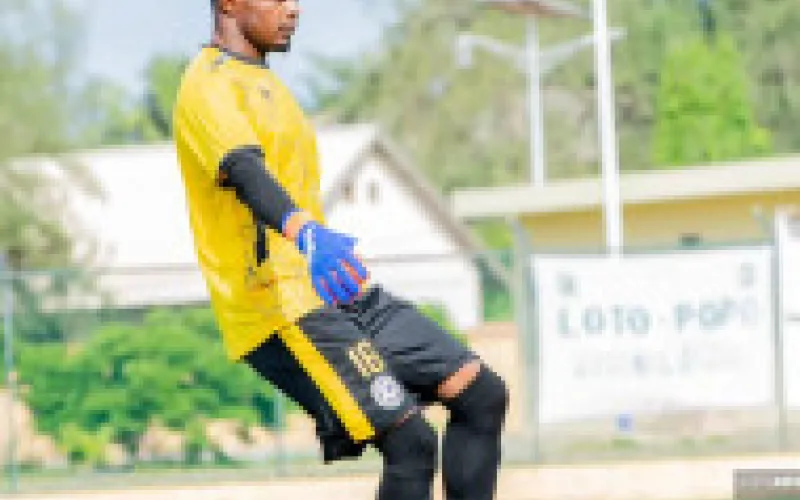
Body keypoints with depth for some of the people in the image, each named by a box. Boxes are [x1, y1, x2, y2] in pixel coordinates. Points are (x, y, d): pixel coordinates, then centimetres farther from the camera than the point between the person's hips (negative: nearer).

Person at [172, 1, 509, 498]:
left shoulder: (264, 83, 22)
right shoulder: (211, 84, -11)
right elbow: (244, 169, -31)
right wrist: (304, 232, -48)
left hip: (340, 295, 10)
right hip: (281, 307, -10)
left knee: (482, 393, 2)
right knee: (411, 442, -20)